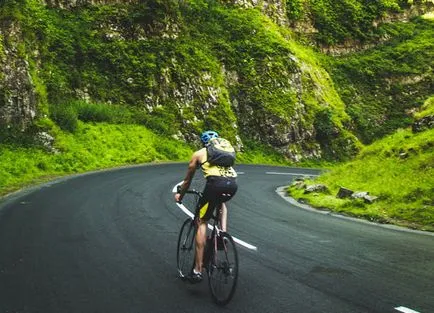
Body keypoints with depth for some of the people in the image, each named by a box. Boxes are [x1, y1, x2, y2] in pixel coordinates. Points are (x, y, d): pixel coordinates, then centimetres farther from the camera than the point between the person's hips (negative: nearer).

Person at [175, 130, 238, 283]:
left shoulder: (198, 154, 25)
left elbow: (187, 180, 35)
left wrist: (180, 194, 53)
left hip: (216, 183, -4)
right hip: (233, 184, 4)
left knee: (201, 222, 9)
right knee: (222, 202, 39)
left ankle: (198, 270, 5)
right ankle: (223, 232, 17)